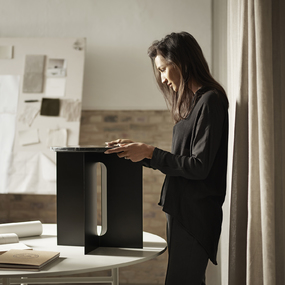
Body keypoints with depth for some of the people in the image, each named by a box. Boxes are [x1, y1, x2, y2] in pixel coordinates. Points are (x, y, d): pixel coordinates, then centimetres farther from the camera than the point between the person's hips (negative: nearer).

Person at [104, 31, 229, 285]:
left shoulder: (210, 101, -14)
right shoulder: (194, 102, 16)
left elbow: (199, 166, -18)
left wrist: (149, 152, -12)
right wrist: (138, 149, 13)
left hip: (195, 214, -10)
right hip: (182, 211, 10)